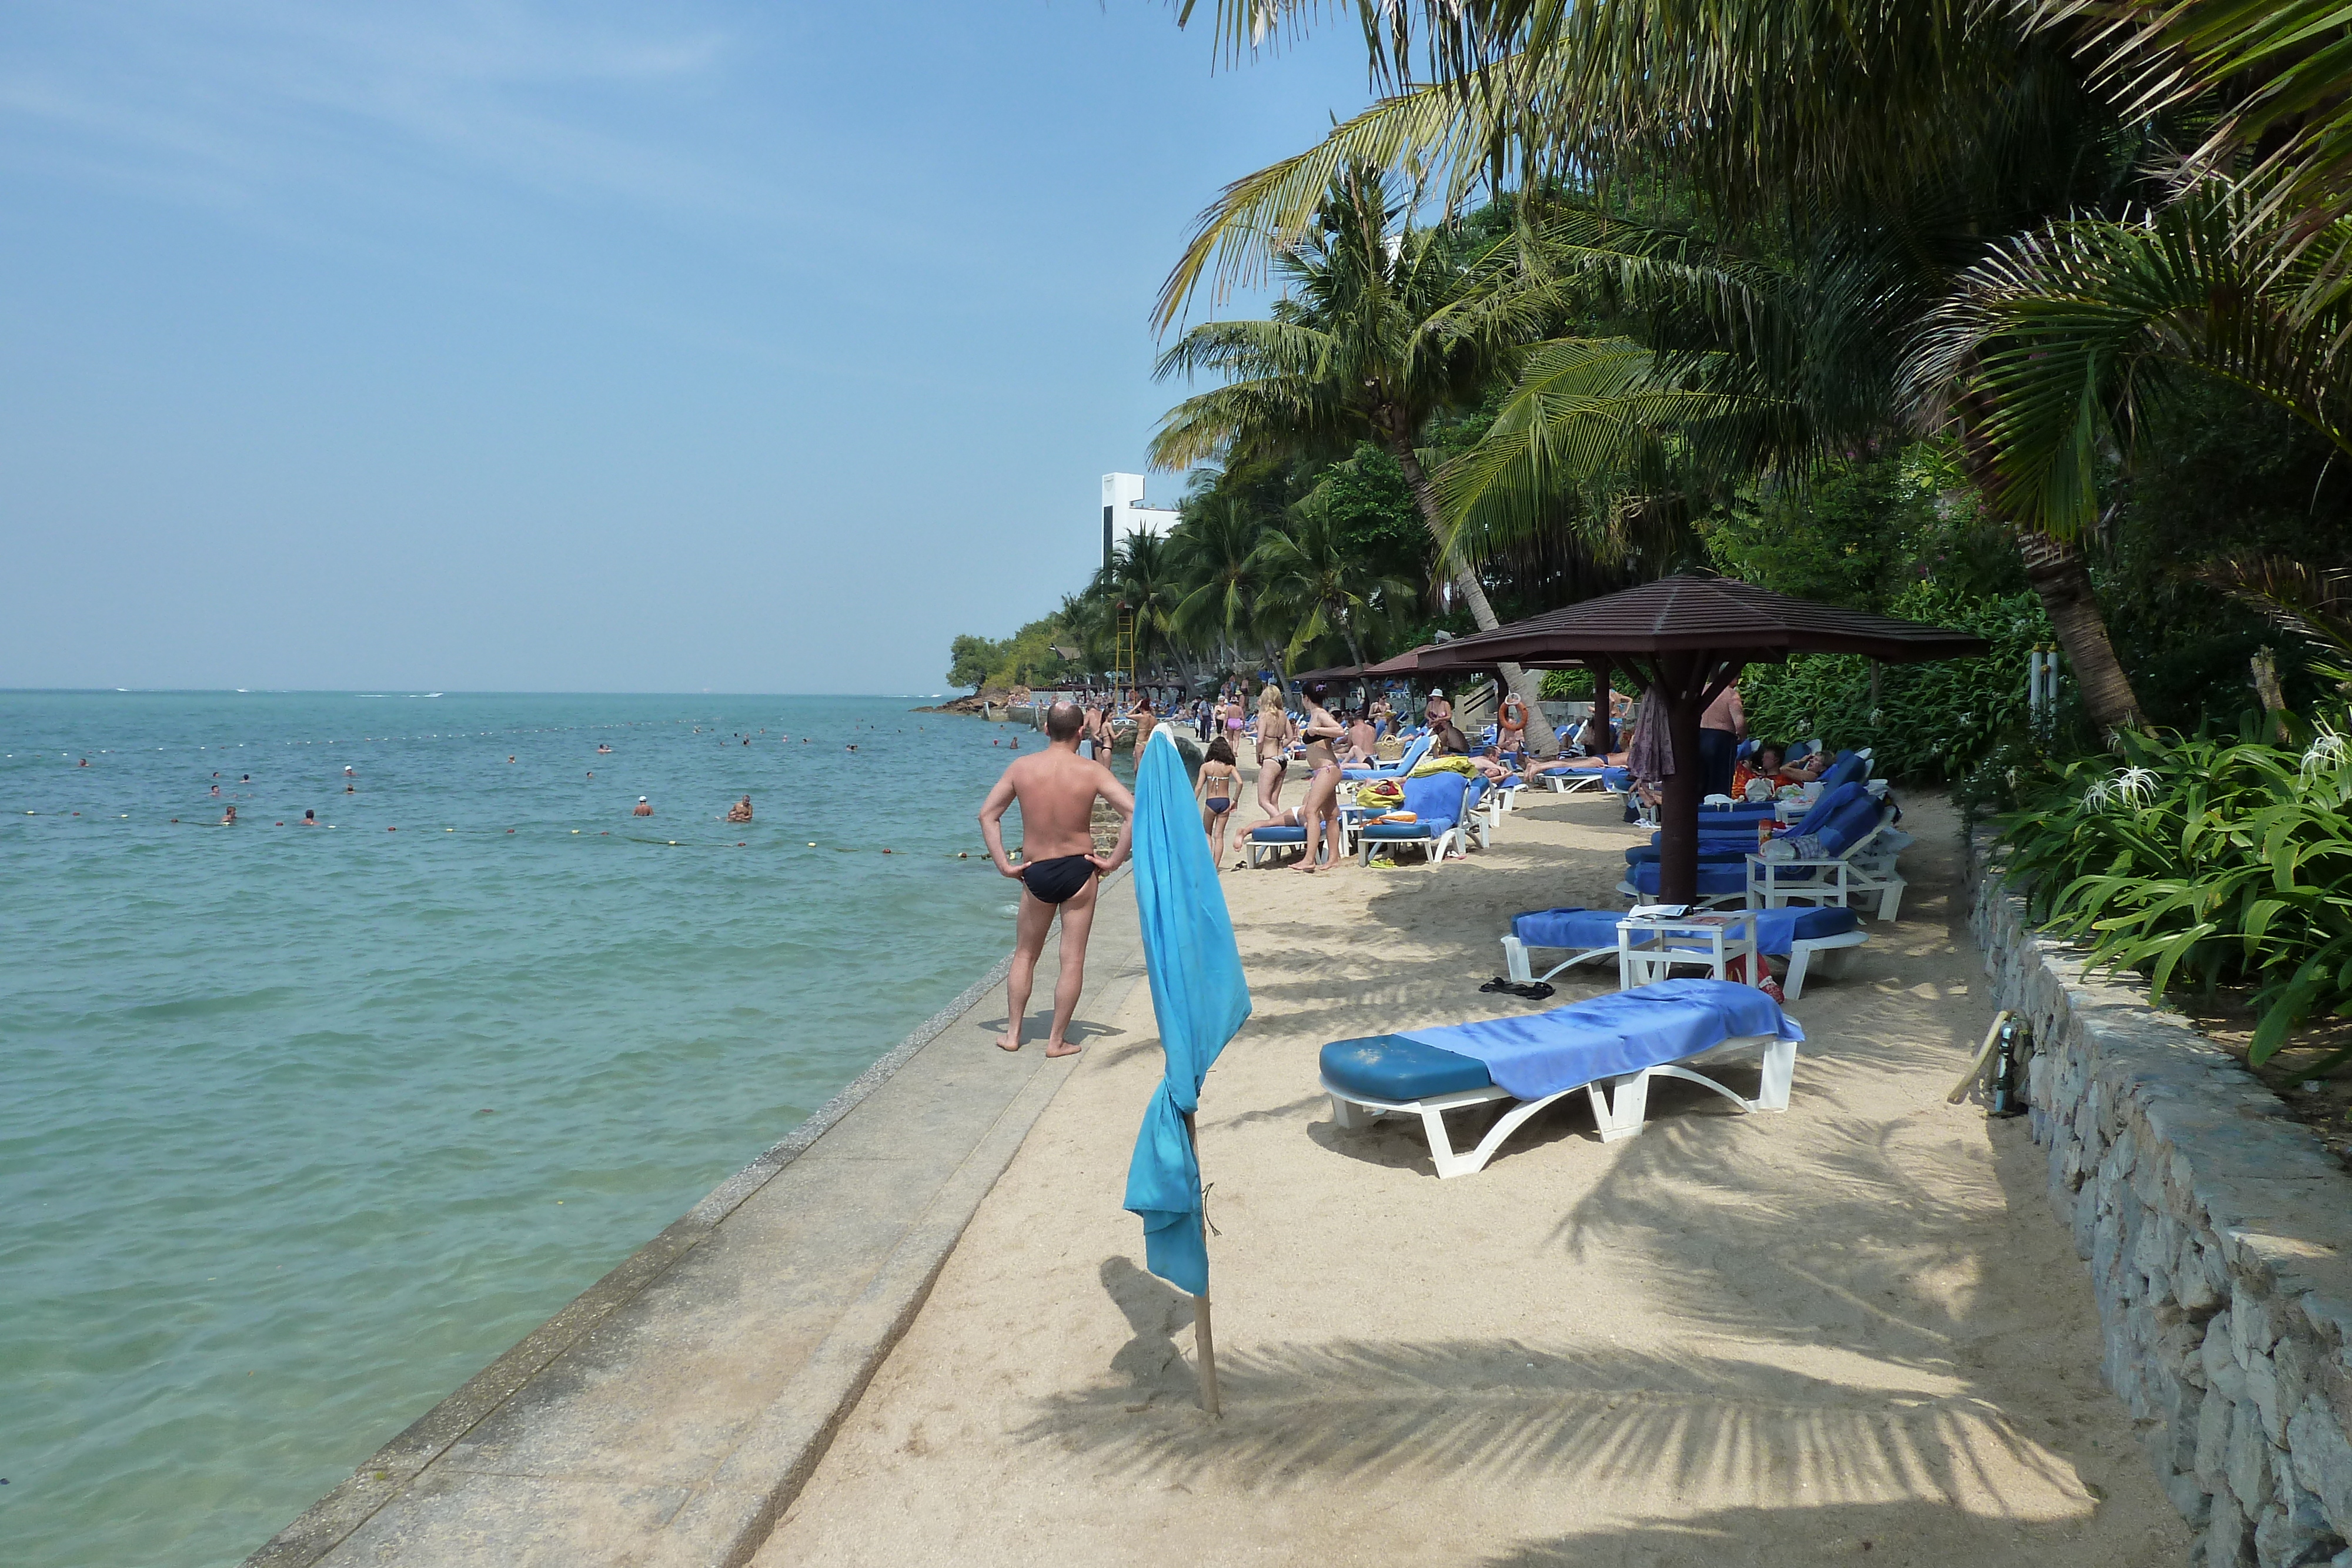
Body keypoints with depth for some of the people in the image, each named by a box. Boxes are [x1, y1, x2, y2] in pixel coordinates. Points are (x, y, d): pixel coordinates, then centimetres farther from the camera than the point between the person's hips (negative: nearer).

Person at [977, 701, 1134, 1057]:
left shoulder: (1021, 768, -3)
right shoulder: (1091, 771, -10)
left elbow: (987, 814, 0)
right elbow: (1133, 812, -17)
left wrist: (1004, 865, 2)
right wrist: (1114, 860, -9)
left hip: (1035, 872, 2)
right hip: (1078, 870, -2)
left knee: (1024, 955, 19)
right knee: (1072, 959, 8)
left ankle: (1013, 1034, 23)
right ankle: (1057, 1041, 13)